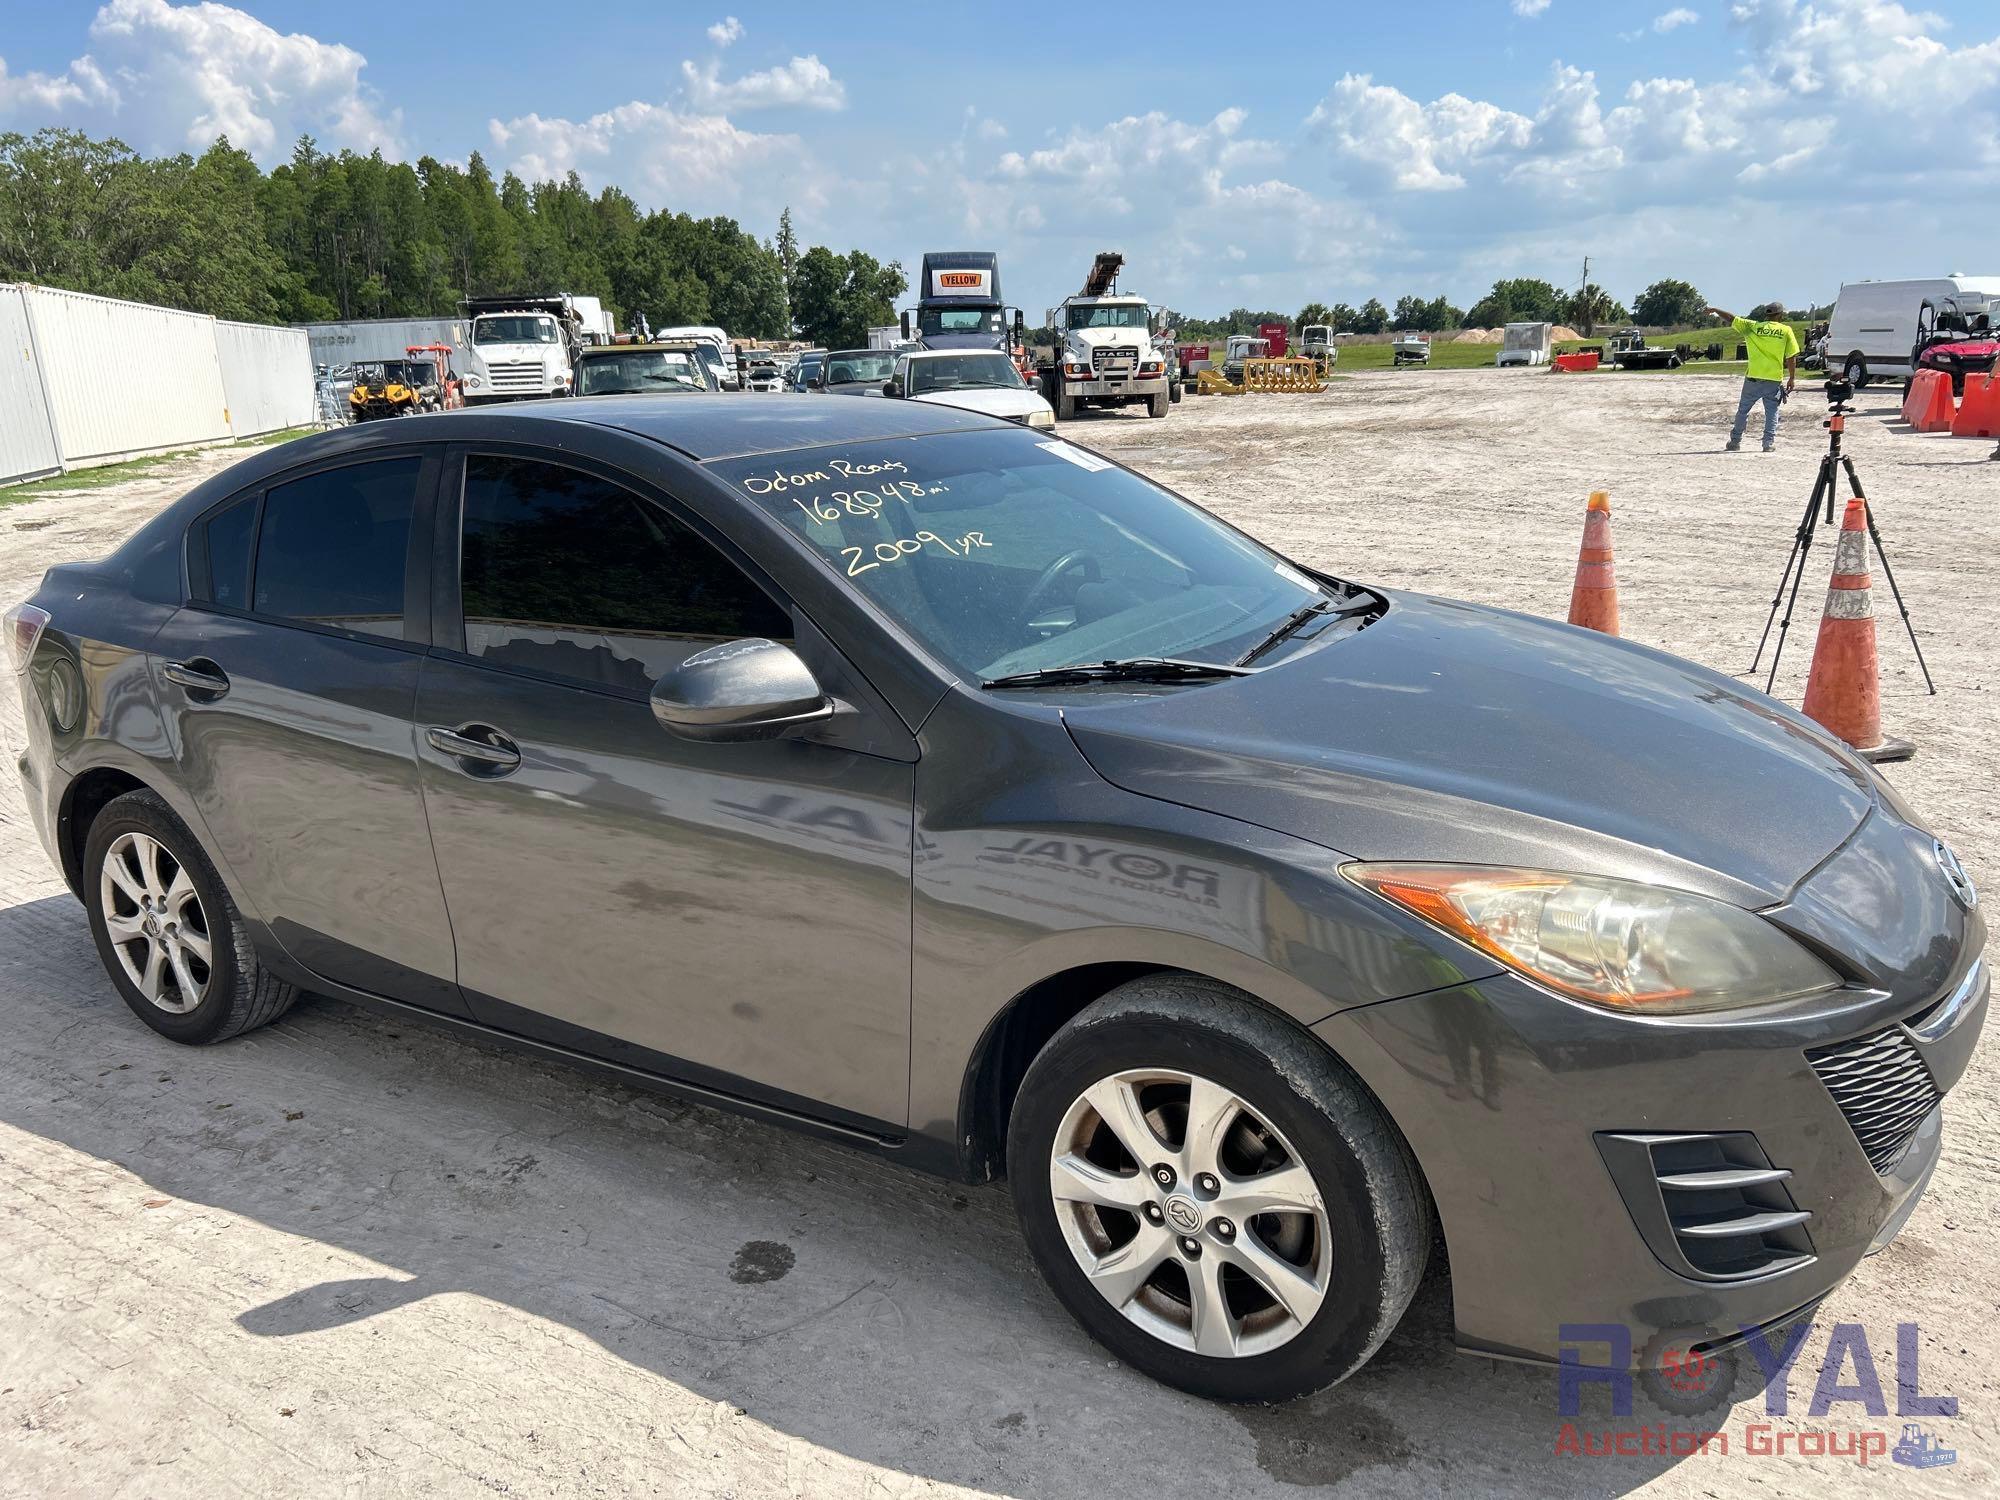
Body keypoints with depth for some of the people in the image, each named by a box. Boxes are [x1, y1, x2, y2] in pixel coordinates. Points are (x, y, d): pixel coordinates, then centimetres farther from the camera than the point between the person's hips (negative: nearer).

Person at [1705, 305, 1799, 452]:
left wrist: (1715, 310, 21)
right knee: (1772, 412, 8)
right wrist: (1792, 378, 6)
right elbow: (1791, 357, -2)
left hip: (1753, 378, 0)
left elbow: (1731, 319, 6)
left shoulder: (1753, 326, -1)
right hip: (1775, 379, 0)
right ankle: (1769, 442, 0)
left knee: (1743, 409, 14)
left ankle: (1735, 440, 20)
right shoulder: (1786, 330, -1)